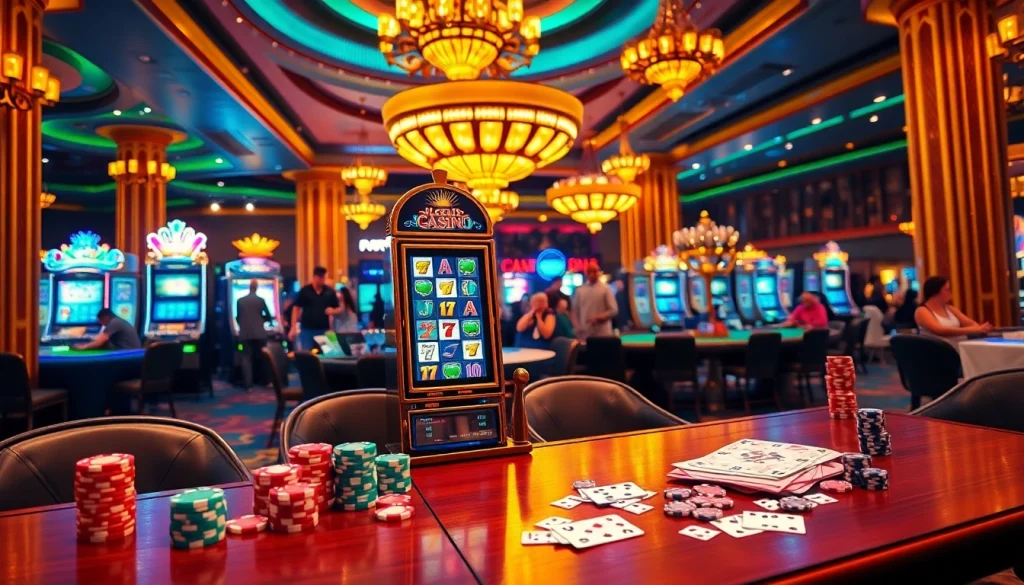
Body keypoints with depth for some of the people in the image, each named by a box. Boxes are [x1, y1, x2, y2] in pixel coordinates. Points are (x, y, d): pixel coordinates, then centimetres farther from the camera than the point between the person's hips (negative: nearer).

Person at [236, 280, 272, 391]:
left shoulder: (240, 301, 4)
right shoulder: (261, 300, -1)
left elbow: (238, 318, 11)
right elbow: (268, 317, 7)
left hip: (245, 334, 1)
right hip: (259, 333, -1)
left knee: (246, 358, 2)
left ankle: (248, 385, -4)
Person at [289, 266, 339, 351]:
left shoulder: (330, 292, 4)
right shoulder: (304, 291, -1)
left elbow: (337, 309, 10)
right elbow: (296, 308, -1)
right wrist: (293, 328, -6)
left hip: (324, 330, 2)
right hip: (307, 330, -2)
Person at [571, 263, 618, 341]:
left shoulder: (606, 288, 0)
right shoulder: (580, 290, 10)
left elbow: (613, 310, -3)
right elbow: (575, 311, 13)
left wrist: (598, 318, -16)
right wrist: (578, 327, 0)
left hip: (602, 334, -3)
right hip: (584, 334, 3)